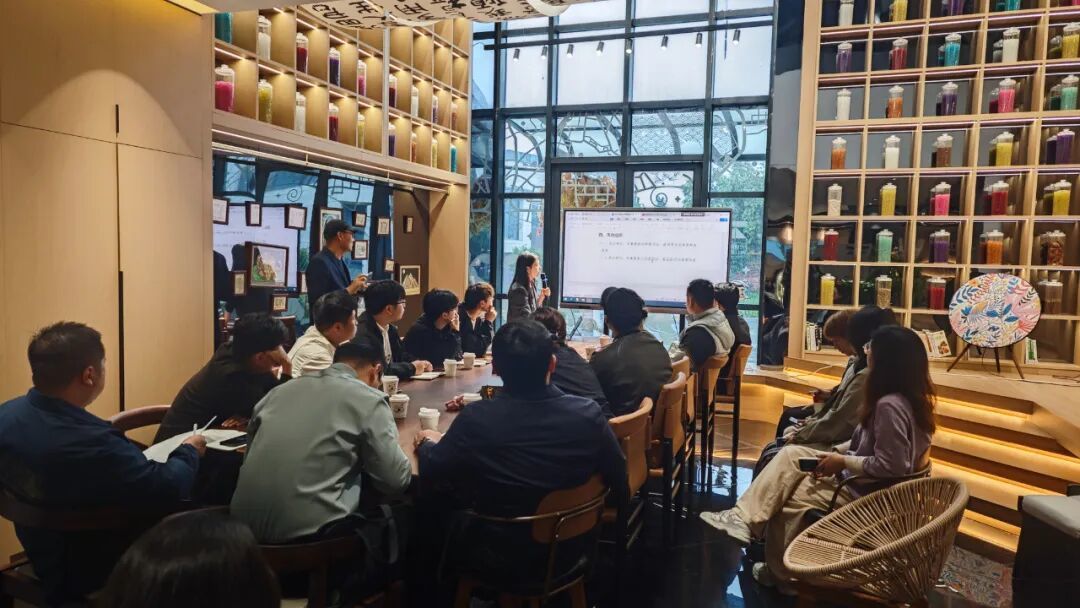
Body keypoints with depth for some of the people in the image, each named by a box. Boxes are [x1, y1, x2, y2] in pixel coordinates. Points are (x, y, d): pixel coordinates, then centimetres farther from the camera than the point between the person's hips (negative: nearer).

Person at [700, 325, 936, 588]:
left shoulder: (890, 405, -28)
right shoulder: (909, 395, 3)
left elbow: (890, 466, -29)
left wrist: (843, 462, -18)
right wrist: (839, 451, 5)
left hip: (866, 489, -9)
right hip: (862, 475, 10)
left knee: (787, 497, 3)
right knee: (791, 454, 2)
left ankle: (780, 570, 25)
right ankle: (745, 518, -2)